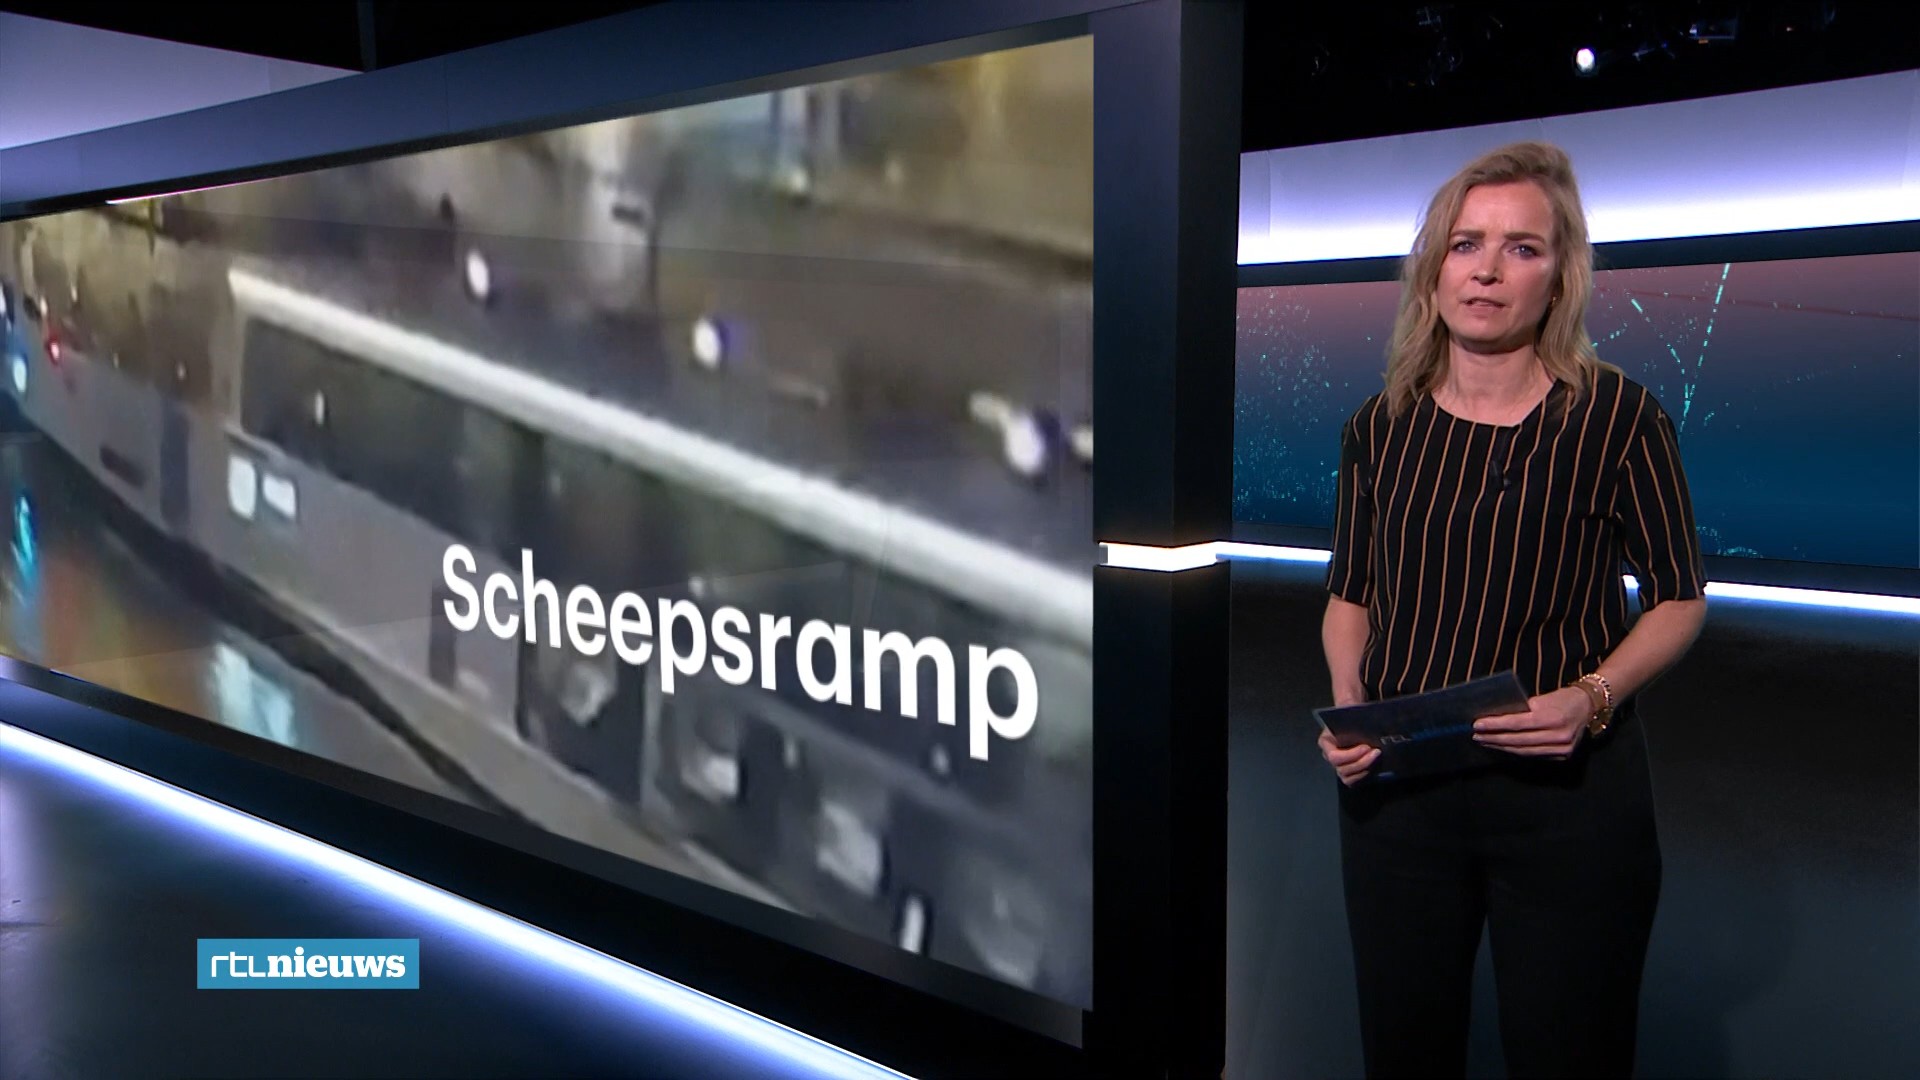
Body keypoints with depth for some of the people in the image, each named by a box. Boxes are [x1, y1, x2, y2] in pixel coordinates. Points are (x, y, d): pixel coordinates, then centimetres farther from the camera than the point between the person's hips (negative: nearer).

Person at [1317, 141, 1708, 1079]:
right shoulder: (1380, 428, 2)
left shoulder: (1617, 417, -7)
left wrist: (1593, 696, -17)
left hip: (1569, 792, -3)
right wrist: (1347, 706, -6)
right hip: (1395, 785, 3)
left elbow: (1678, 596, 0)